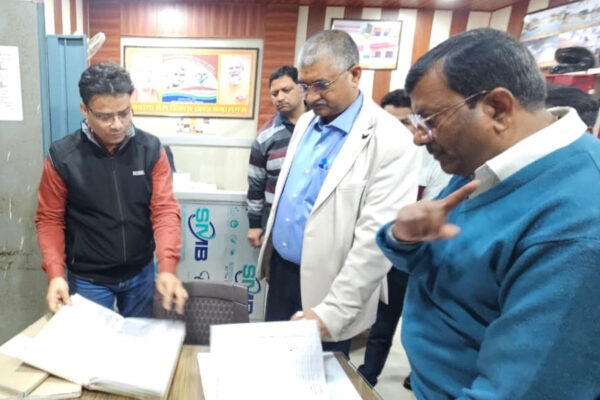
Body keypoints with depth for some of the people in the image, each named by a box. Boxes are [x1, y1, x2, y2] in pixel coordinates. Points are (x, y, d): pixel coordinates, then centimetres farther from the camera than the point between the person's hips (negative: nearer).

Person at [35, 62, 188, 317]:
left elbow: (165, 209, -13)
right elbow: (50, 219, -4)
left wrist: (167, 268, -24)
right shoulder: (62, 156, -12)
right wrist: (55, 273, -17)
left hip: (141, 272, 2)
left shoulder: (151, 149, -10)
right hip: (88, 278, -1)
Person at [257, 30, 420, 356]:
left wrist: (332, 311, -22)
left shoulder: (390, 141, -20)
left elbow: (376, 239, -23)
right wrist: (271, 253, 16)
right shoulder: (306, 123, 4)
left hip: (327, 287, -6)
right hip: (281, 271, 7)